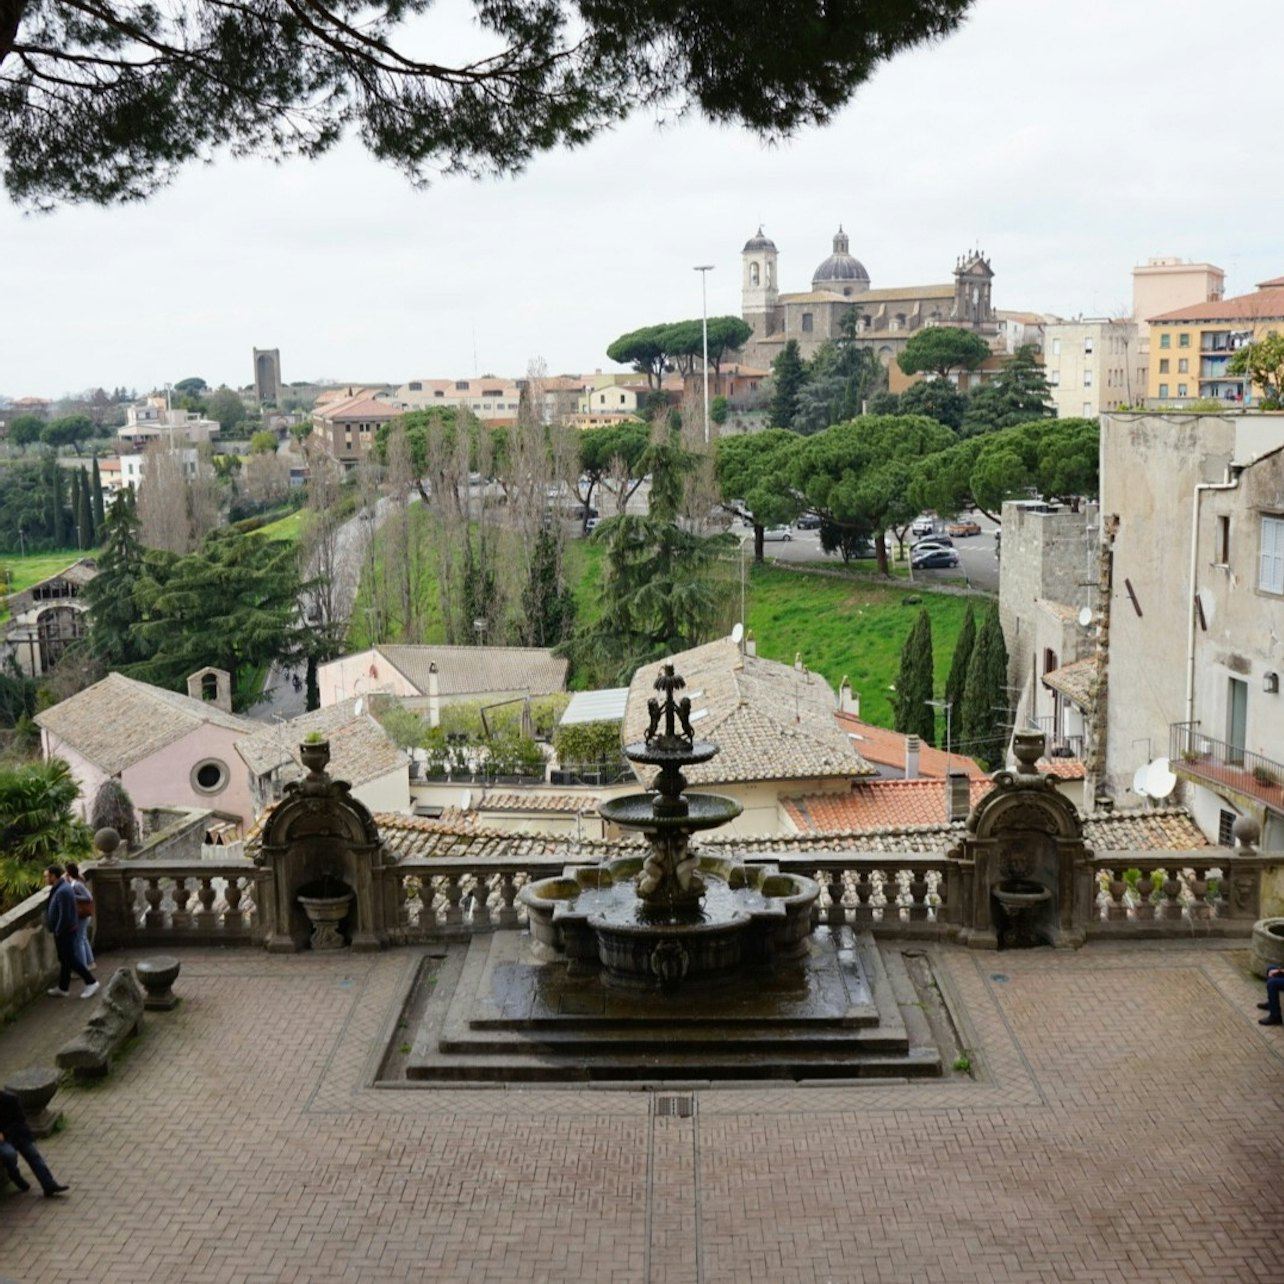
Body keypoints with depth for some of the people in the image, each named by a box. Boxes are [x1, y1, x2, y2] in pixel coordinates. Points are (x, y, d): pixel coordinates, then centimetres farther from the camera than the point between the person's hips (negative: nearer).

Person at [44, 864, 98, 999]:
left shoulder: (62, 891, -26)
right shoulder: (60, 887, 7)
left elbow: (64, 916, -27)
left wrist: (57, 931, -16)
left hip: (65, 932, -10)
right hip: (62, 931, 10)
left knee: (70, 960, -2)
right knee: (64, 960, 17)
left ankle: (91, 983, 6)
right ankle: (62, 988, 26)